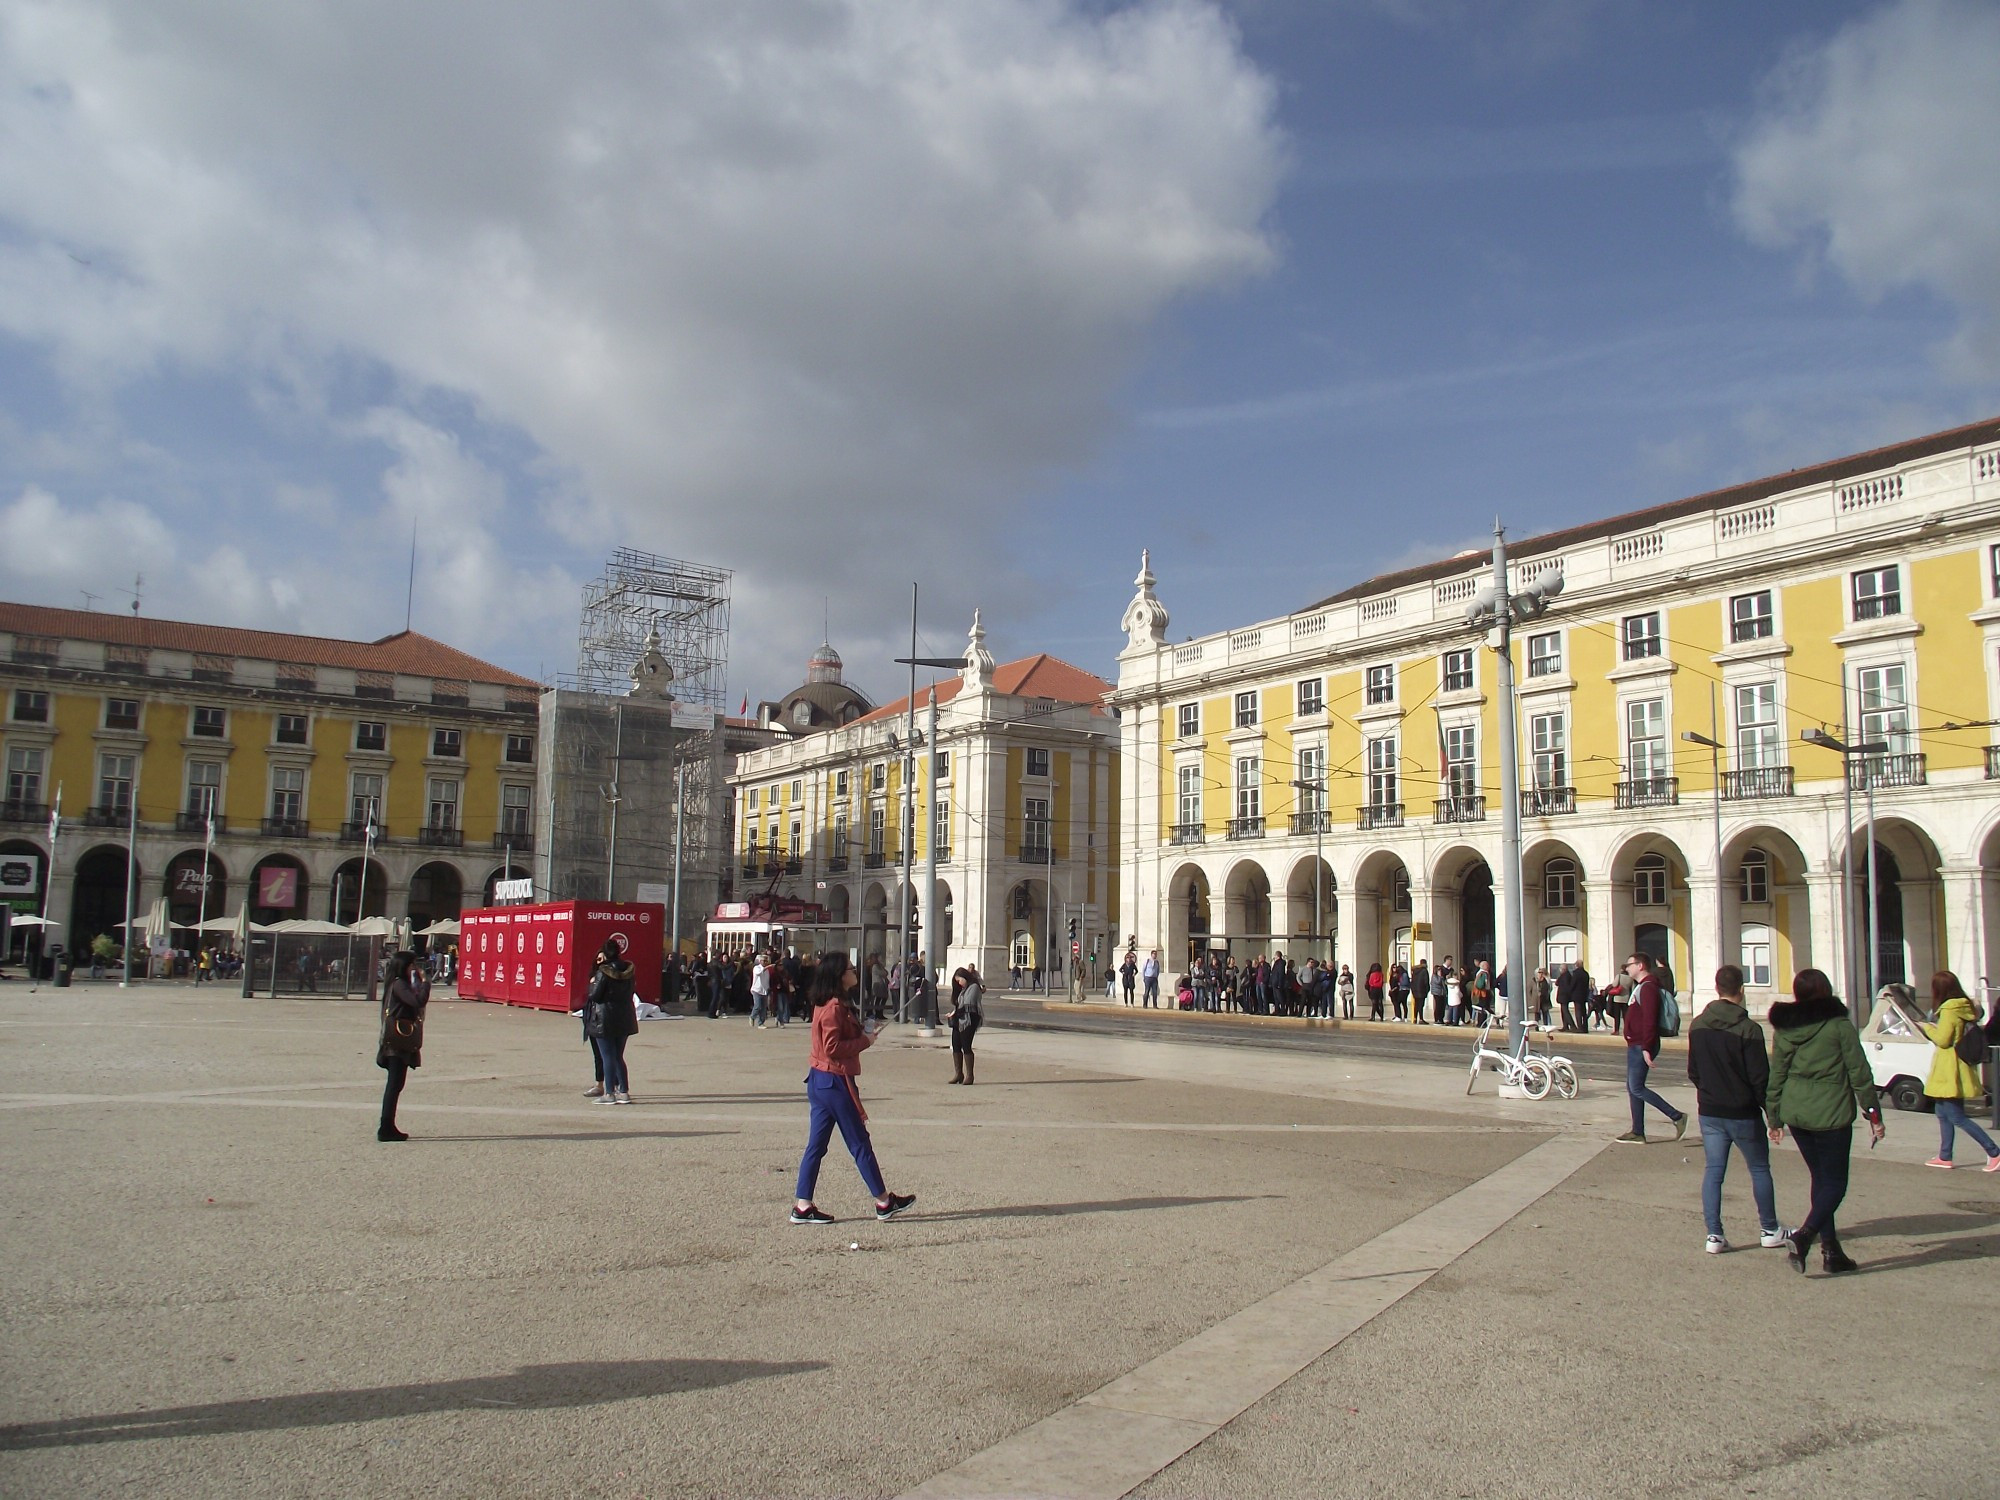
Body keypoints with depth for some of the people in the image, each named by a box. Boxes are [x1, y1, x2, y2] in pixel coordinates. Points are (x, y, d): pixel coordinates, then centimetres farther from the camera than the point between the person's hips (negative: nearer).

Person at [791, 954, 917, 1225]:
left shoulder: (828, 1004, 13)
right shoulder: (834, 1007, -18)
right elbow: (832, 1047, -23)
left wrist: (862, 1032, 3)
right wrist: (865, 1042, -14)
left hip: (820, 1080, 10)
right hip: (835, 1081, -10)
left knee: (816, 1145, 10)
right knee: (860, 1144, 2)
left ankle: (802, 1206, 11)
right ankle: (884, 1202, 13)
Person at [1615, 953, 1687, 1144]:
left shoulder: (1648, 988, -17)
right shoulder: (1640, 986, 17)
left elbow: (1649, 1021, -24)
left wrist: (1646, 1048, -27)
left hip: (1641, 1047, -11)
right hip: (1635, 1046, 11)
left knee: (1636, 1088, -9)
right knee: (1633, 1088, 10)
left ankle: (1677, 1117, -4)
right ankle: (1637, 1133, 14)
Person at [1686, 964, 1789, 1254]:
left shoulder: (1697, 1026, 0)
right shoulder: (1748, 1029, -16)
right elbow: (1760, 1077, -14)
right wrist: (1772, 1111, -3)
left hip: (1709, 1112, 4)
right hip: (1743, 1113, -4)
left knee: (1713, 1171, 6)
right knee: (1760, 1170, 13)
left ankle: (1714, 1235, 3)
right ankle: (1770, 1231, 23)